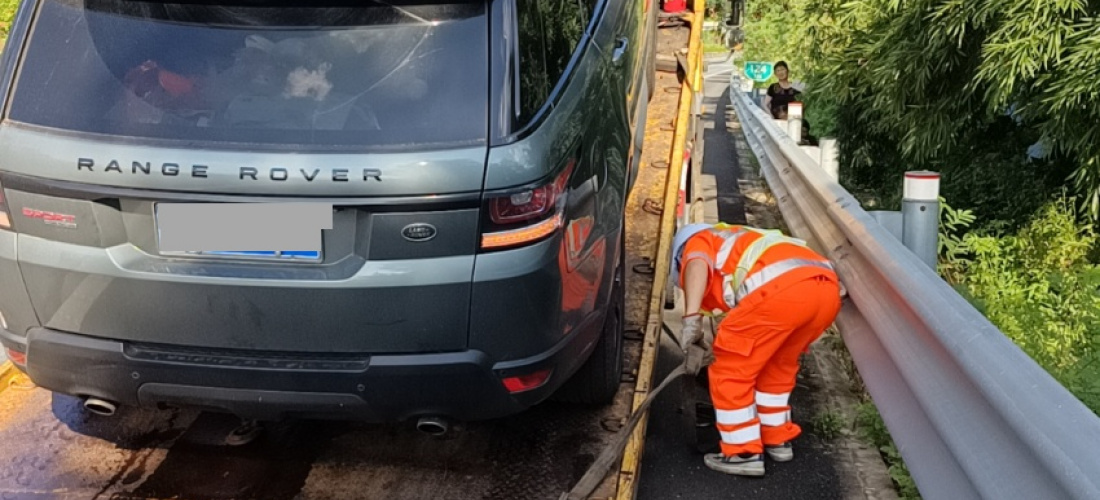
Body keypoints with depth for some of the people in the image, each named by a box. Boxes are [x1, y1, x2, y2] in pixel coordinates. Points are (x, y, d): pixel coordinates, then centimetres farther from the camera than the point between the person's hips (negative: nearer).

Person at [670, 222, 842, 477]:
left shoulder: (697, 241, 23)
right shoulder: (744, 242, 43)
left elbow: (697, 265, -4)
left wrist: (691, 318, -14)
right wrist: (726, 352, 56)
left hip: (782, 288, -8)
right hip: (828, 288, 8)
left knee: (730, 370, 10)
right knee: (777, 365, 29)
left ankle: (743, 453, 15)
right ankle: (778, 440, 36)